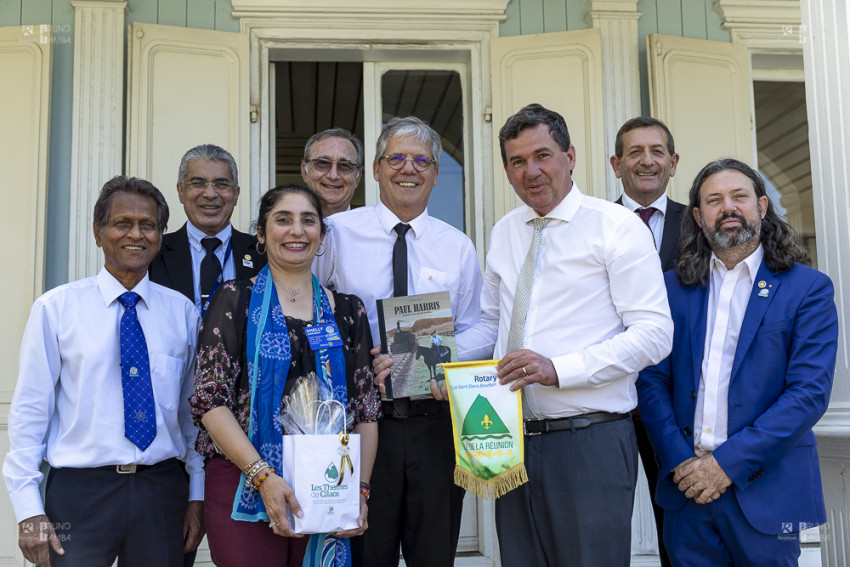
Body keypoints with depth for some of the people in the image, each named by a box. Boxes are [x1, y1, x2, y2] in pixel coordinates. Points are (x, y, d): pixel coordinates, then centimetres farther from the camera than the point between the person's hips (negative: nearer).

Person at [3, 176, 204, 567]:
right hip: (79, 491, -2)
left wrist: (197, 496, 5)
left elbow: (195, 410, 8)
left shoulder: (182, 311, 6)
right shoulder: (56, 308, -1)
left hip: (163, 490, 2)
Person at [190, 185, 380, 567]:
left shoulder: (348, 311, 10)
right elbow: (210, 400, -6)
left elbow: (366, 410, 9)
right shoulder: (235, 300, 2)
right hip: (245, 486, -2)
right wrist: (263, 476, -16)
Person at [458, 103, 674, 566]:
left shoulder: (617, 226, -5)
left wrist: (558, 368, -20)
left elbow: (654, 333, -11)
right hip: (516, 440, 5)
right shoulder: (503, 233, 13)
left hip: (592, 443, -5)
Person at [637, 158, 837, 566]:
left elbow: (810, 393, -10)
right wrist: (680, 461, -10)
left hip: (764, 491, -2)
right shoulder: (674, 287, 7)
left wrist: (729, 461, -15)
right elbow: (652, 381, 3)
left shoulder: (807, 288, -2)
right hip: (686, 487, 2)